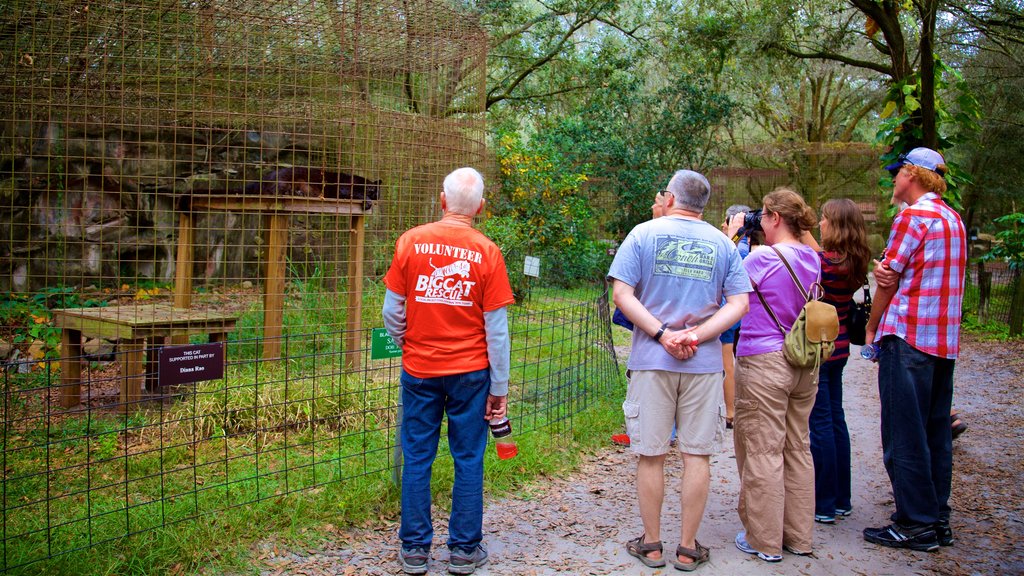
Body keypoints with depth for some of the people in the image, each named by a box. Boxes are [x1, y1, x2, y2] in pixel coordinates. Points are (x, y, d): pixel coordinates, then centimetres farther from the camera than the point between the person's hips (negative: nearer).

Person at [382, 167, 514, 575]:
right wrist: (499, 388, 2)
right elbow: (496, 328, -5)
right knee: (468, 461, 10)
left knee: (417, 460, 11)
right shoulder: (486, 252, -7)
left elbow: (392, 312, -1)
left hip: (419, 371, 1)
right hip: (470, 372, -1)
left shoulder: (410, 242, -4)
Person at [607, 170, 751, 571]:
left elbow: (622, 294, -8)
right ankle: (688, 548, 16)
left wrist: (662, 335, -11)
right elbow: (738, 304, -2)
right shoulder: (723, 244, 7)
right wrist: (697, 336, -10)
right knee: (697, 455, 8)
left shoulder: (644, 234, 0)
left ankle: (651, 545, 17)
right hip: (704, 363, 2)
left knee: (650, 454, 7)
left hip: (651, 361, -1)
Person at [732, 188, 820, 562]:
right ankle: (798, 537, 25)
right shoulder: (812, 259, 7)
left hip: (763, 363, -8)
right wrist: (749, 243, 15)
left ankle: (765, 541, 10)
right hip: (804, 364, 8)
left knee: (762, 452, 1)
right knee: (797, 449, 15)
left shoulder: (764, 258, -15)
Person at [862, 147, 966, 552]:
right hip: (944, 339, 9)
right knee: (935, 432, 13)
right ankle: (937, 520, 20)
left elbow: (888, 280, -7)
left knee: (904, 435, -3)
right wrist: (885, 269, -9)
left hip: (908, 336, -9)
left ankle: (915, 525, 2)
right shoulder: (953, 219, 17)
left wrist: (872, 326, 7)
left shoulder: (913, 216, -11)